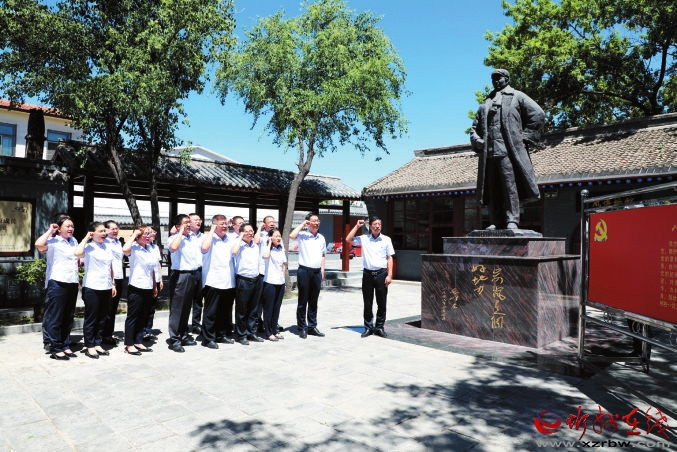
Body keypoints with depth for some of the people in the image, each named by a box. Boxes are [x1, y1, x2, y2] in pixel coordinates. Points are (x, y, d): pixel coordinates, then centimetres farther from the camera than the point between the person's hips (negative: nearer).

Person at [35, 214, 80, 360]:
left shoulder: (74, 241, 14)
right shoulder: (53, 241, -6)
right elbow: (38, 244, -28)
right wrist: (50, 230, -14)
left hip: (72, 283, 7)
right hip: (57, 283, -7)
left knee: (68, 317, 12)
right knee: (55, 317, 0)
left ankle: (65, 346, 21)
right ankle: (55, 349, 6)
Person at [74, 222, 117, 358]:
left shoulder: (108, 246, 11)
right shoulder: (88, 247, -7)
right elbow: (77, 253, -31)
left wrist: (113, 284, 15)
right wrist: (86, 238, -17)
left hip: (106, 288, 6)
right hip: (92, 288, -6)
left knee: (102, 318, 12)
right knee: (91, 318, 3)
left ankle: (97, 344, 22)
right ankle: (90, 346, 13)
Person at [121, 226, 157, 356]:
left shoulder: (150, 249, 10)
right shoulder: (134, 248, -10)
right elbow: (125, 250, -35)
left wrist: (155, 286, 18)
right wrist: (134, 235, -21)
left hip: (148, 288, 7)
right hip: (136, 288, -7)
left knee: (143, 317, 14)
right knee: (132, 317, 3)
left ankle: (138, 342, 25)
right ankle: (129, 345, 11)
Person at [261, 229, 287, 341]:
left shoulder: (281, 249, 12)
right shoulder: (267, 248, -6)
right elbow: (266, 256, -30)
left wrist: (283, 279, 13)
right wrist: (269, 243, -18)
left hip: (280, 282, 6)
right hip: (270, 282, -6)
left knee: (277, 308, 11)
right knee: (269, 308, 2)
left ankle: (274, 330, 20)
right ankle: (268, 332, 10)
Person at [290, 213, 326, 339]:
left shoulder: (321, 238, 13)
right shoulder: (302, 235, -3)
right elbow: (292, 236, -25)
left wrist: (322, 271, 12)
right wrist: (302, 224, -13)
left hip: (317, 272, 5)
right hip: (304, 271, -5)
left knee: (313, 302, 12)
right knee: (303, 301, 2)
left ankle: (312, 326, 21)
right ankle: (302, 328, 10)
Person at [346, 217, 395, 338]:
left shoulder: (386, 239, 3)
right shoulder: (364, 238, 5)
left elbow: (390, 258, 3)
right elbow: (348, 239, 1)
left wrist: (389, 275, -4)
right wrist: (357, 226, -1)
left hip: (381, 273, 0)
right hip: (367, 274, 1)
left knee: (382, 303, 5)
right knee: (367, 303, 7)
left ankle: (380, 327, 17)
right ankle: (368, 327, 18)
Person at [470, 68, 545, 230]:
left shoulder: (517, 96, 14)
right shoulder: (486, 103, 27)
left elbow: (538, 114, 6)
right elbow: (475, 126, 28)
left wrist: (525, 136, -2)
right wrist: (477, 140, 8)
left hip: (509, 150, -4)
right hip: (489, 151, 4)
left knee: (510, 186, -11)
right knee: (492, 189, -1)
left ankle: (512, 221, -10)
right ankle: (497, 222, 2)